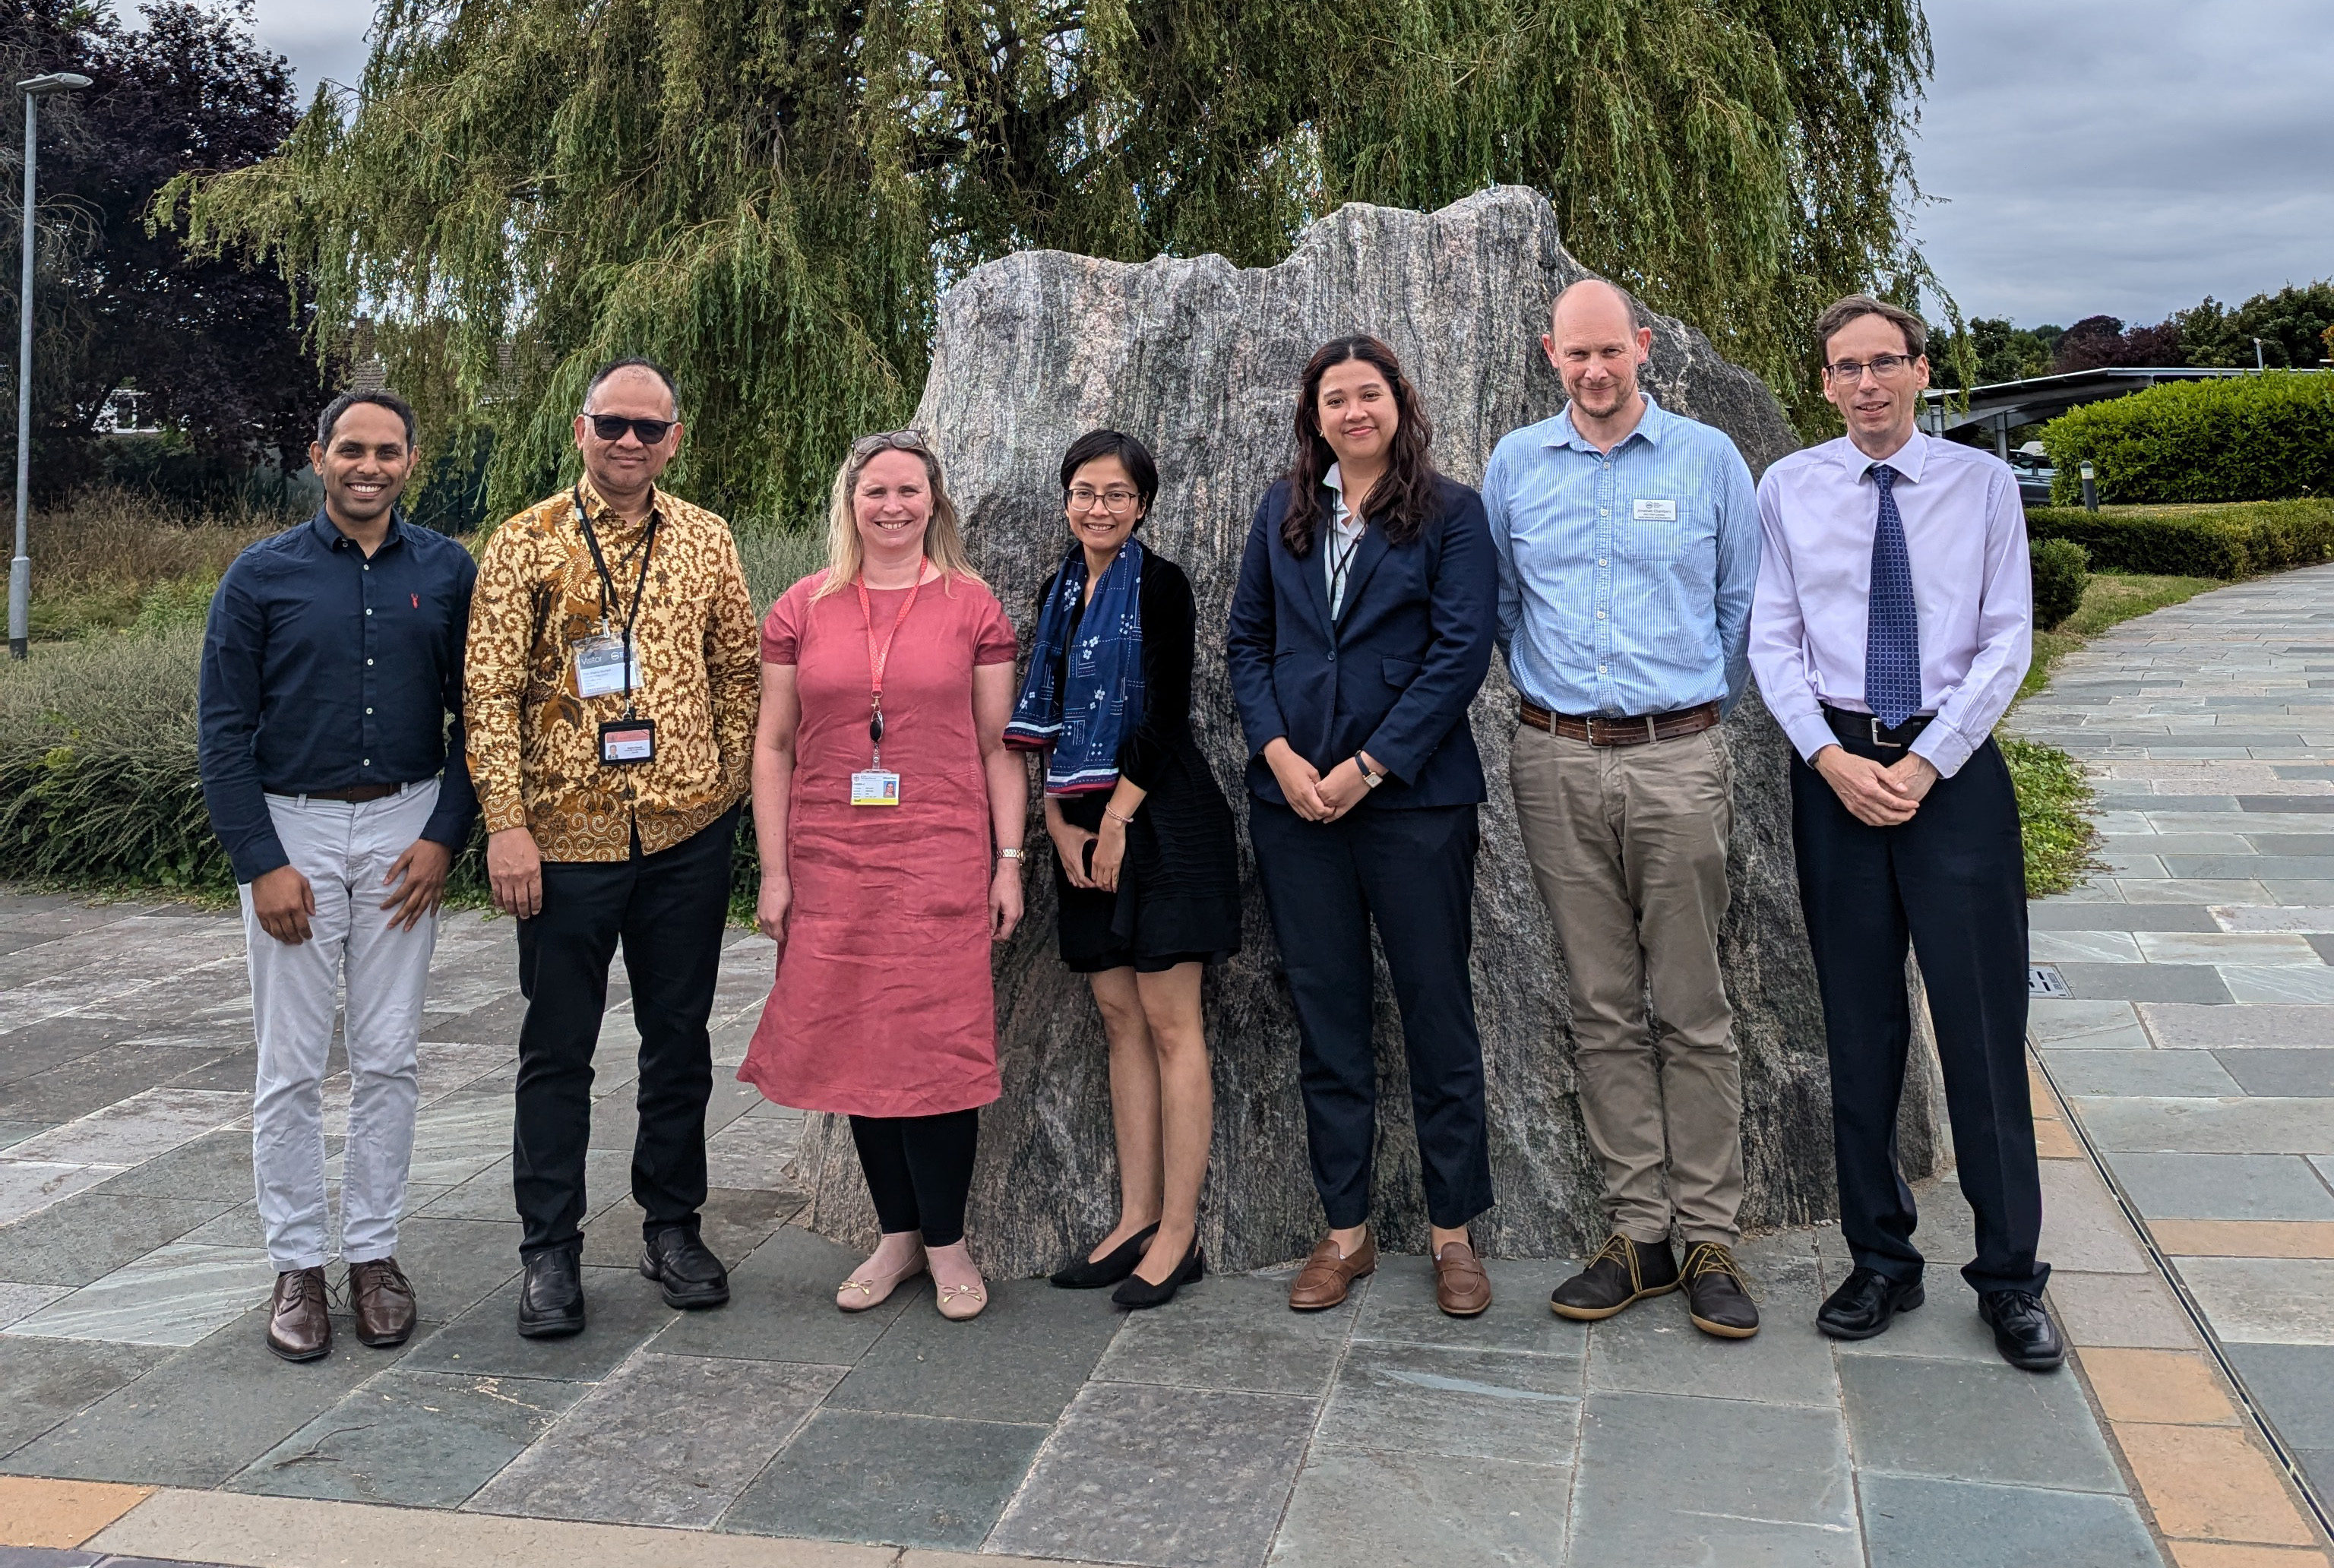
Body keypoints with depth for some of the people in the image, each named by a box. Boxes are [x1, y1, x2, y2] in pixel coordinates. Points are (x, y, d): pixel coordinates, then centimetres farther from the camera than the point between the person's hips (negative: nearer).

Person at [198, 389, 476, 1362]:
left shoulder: (449, 574, 4)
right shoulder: (260, 577, 0)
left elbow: (476, 715, 5)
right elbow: (224, 730, -1)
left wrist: (444, 836, -5)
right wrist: (261, 862, -8)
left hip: (406, 829, 1)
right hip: (292, 831, -1)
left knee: (389, 1059, 6)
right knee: (291, 1065, 3)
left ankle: (373, 1252, 19)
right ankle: (296, 1264, 16)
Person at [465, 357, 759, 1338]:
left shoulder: (706, 541, 7)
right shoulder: (526, 543, -2)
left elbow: (739, 670, 11)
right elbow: (492, 692, -5)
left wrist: (728, 782, 3)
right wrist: (506, 824, -12)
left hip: (687, 830, 3)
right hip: (567, 832, -2)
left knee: (679, 1035, 12)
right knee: (559, 1046, 6)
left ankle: (671, 1224, 27)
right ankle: (550, 1249, 18)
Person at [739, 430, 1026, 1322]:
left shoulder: (972, 608, 4)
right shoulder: (802, 610, 7)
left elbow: (998, 745, 6)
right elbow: (773, 746, 8)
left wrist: (1009, 861, 0)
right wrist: (773, 871, 3)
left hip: (943, 863, -2)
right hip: (831, 866, 2)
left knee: (937, 1047, -3)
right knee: (857, 1048, 6)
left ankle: (946, 1242, 13)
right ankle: (898, 1235, 21)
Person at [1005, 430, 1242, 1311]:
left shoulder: (1160, 586, -5)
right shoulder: (1060, 594, 14)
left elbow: (1166, 717, -11)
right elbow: (1048, 718, 14)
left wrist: (1115, 821, -12)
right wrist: (1059, 823, 2)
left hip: (1159, 817, -7)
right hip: (1086, 824, 7)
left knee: (1169, 1024, -4)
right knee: (1119, 1017, 9)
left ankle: (1179, 1233, 1)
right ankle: (1137, 1218, 16)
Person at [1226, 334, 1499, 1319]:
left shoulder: (1451, 514, 1)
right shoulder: (1283, 513, 12)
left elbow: (1461, 652, -7)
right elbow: (1247, 640, 10)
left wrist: (1369, 766, -13)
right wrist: (1278, 751, -5)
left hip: (1413, 795, -3)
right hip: (1293, 797, 4)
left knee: (1436, 1008, 3)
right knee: (1324, 1015, 8)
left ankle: (1453, 1232, 17)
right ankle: (1346, 1230, 20)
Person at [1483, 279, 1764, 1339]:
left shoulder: (1709, 458, 4)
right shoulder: (1515, 465, 10)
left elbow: (1744, 607, 10)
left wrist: (1703, 710, 12)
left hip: (1676, 760, -2)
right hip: (1557, 763, 2)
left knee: (1694, 1012, 1)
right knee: (1603, 1010, 6)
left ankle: (1710, 1239, 10)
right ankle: (1637, 1233, 15)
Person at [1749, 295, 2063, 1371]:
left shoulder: (1982, 482, 4)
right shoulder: (1789, 489, 6)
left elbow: (2007, 640, -1)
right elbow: (1771, 641, 3)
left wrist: (1924, 764, -11)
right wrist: (1834, 758, -10)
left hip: (1953, 766, -1)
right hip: (1834, 767, 1)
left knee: (1983, 1023, 0)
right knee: (1859, 1028, 7)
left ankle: (2010, 1277, 15)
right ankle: (1880, 1263, 21)